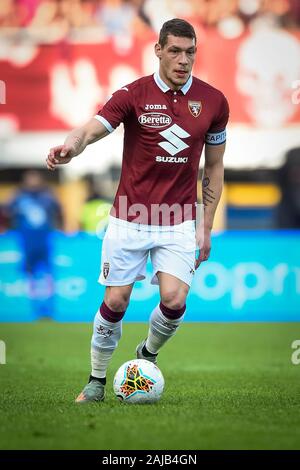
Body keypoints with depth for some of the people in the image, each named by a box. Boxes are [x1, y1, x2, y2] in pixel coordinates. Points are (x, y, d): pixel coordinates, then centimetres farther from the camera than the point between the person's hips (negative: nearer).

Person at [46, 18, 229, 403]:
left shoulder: (213, 102, 1)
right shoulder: (133, 95, -7)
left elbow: (214, 166, 10)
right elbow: (92, 129, -23)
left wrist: (206, 226, 7)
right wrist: (71, 145, -47)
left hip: (178, 223, 1)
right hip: (129, 220, -1)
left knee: (174, 300, -13)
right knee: (115, 301, 0)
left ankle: (148, 354, 19)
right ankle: (97, 381, 20)